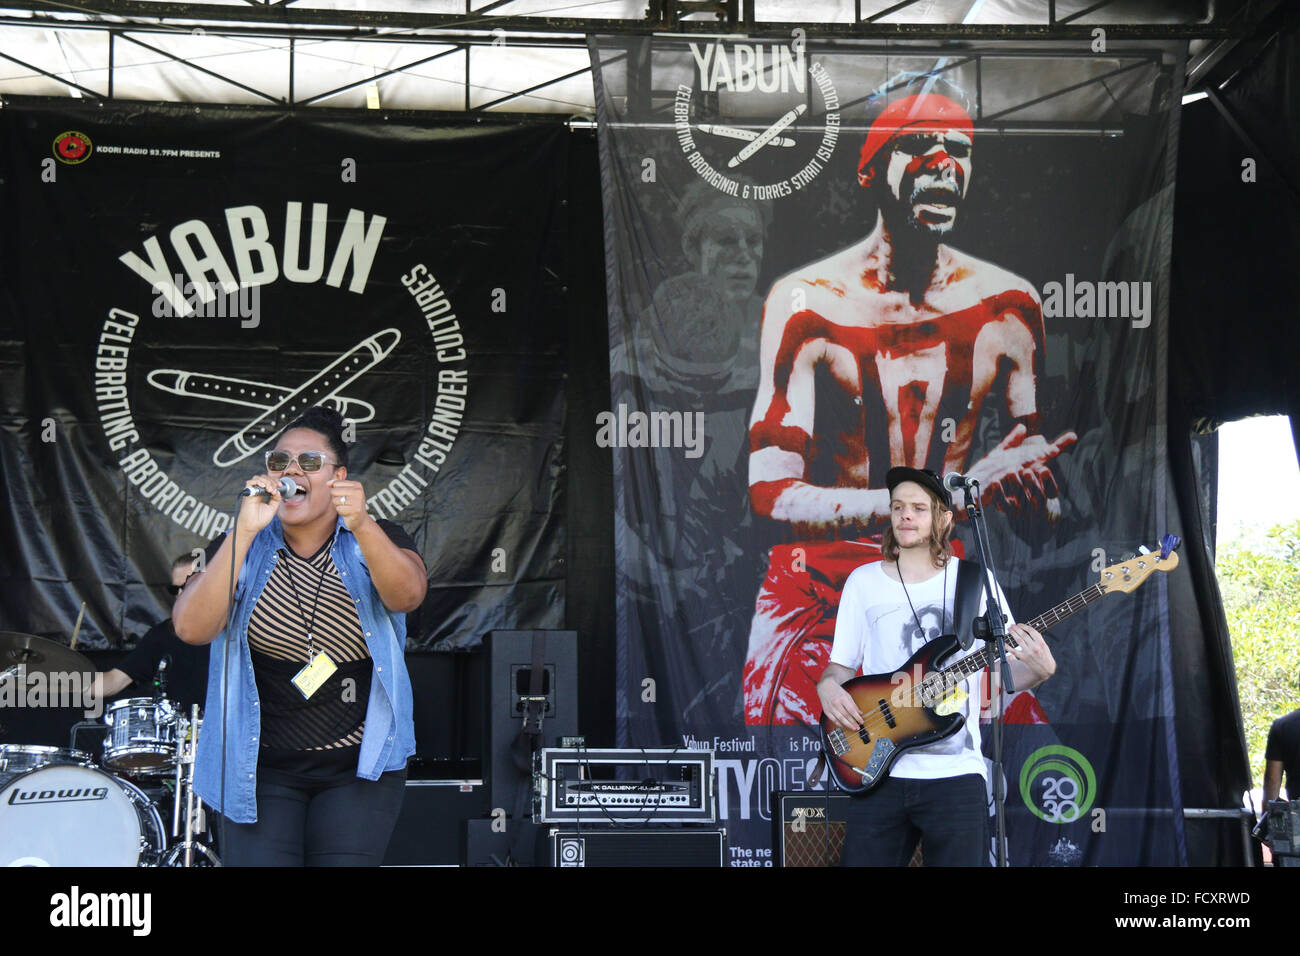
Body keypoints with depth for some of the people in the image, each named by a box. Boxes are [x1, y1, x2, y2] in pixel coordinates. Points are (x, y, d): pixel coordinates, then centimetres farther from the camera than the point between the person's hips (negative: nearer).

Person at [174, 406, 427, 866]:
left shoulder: (376, 540, 2)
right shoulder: (245, 550, 1)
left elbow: (408, 595, -20)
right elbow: (192, 629, -15)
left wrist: (363, 528, -38)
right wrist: (246, 531, -23)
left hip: (360, 766, 0)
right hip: (262, 766, 0)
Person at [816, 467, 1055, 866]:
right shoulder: (863, 582, 9)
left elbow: (1010, 671, 6)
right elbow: (841, 665, 14)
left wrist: (1039, 668, -15)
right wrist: (828, 686, -8)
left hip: (954, 773, -1)